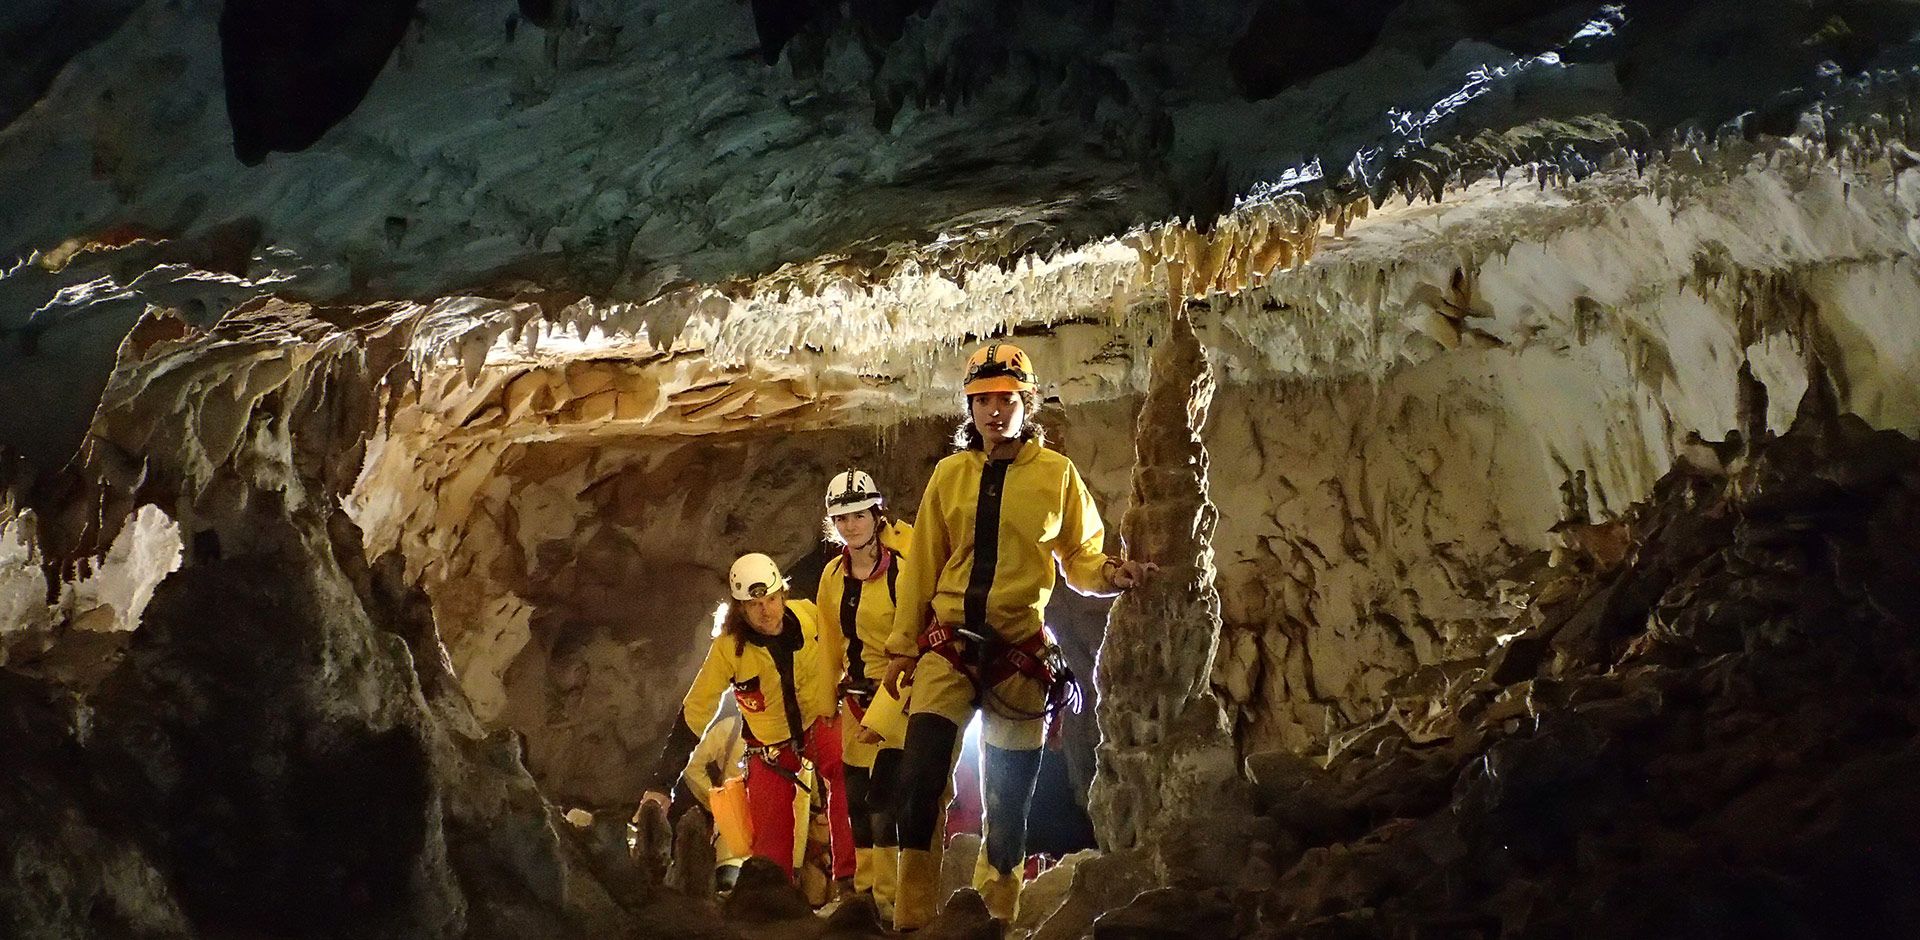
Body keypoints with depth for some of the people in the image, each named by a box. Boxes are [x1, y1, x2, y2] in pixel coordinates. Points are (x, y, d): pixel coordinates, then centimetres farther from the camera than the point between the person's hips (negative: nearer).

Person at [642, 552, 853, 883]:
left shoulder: (809, 615, -18)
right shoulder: (728, 648, -21)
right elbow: (694, 712, -14)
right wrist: (659, 782, -14)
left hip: (818, 722, 0)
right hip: (770, 742, 0)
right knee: (770, 841, -4)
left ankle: (849, 878, -21)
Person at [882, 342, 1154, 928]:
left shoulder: (1057, 474, 2)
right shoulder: (949, 474, 7)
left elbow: (1081, 557, 6)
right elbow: (922, 565, 9)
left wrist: (1111, 575, -17)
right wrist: (902, 647, 10)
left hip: (1020, 653, -1)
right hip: (949, 643, 1)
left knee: (1008, 798, 7)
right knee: (920, 773, -14)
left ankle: (994, 914, 24)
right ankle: (911, 917, -5)